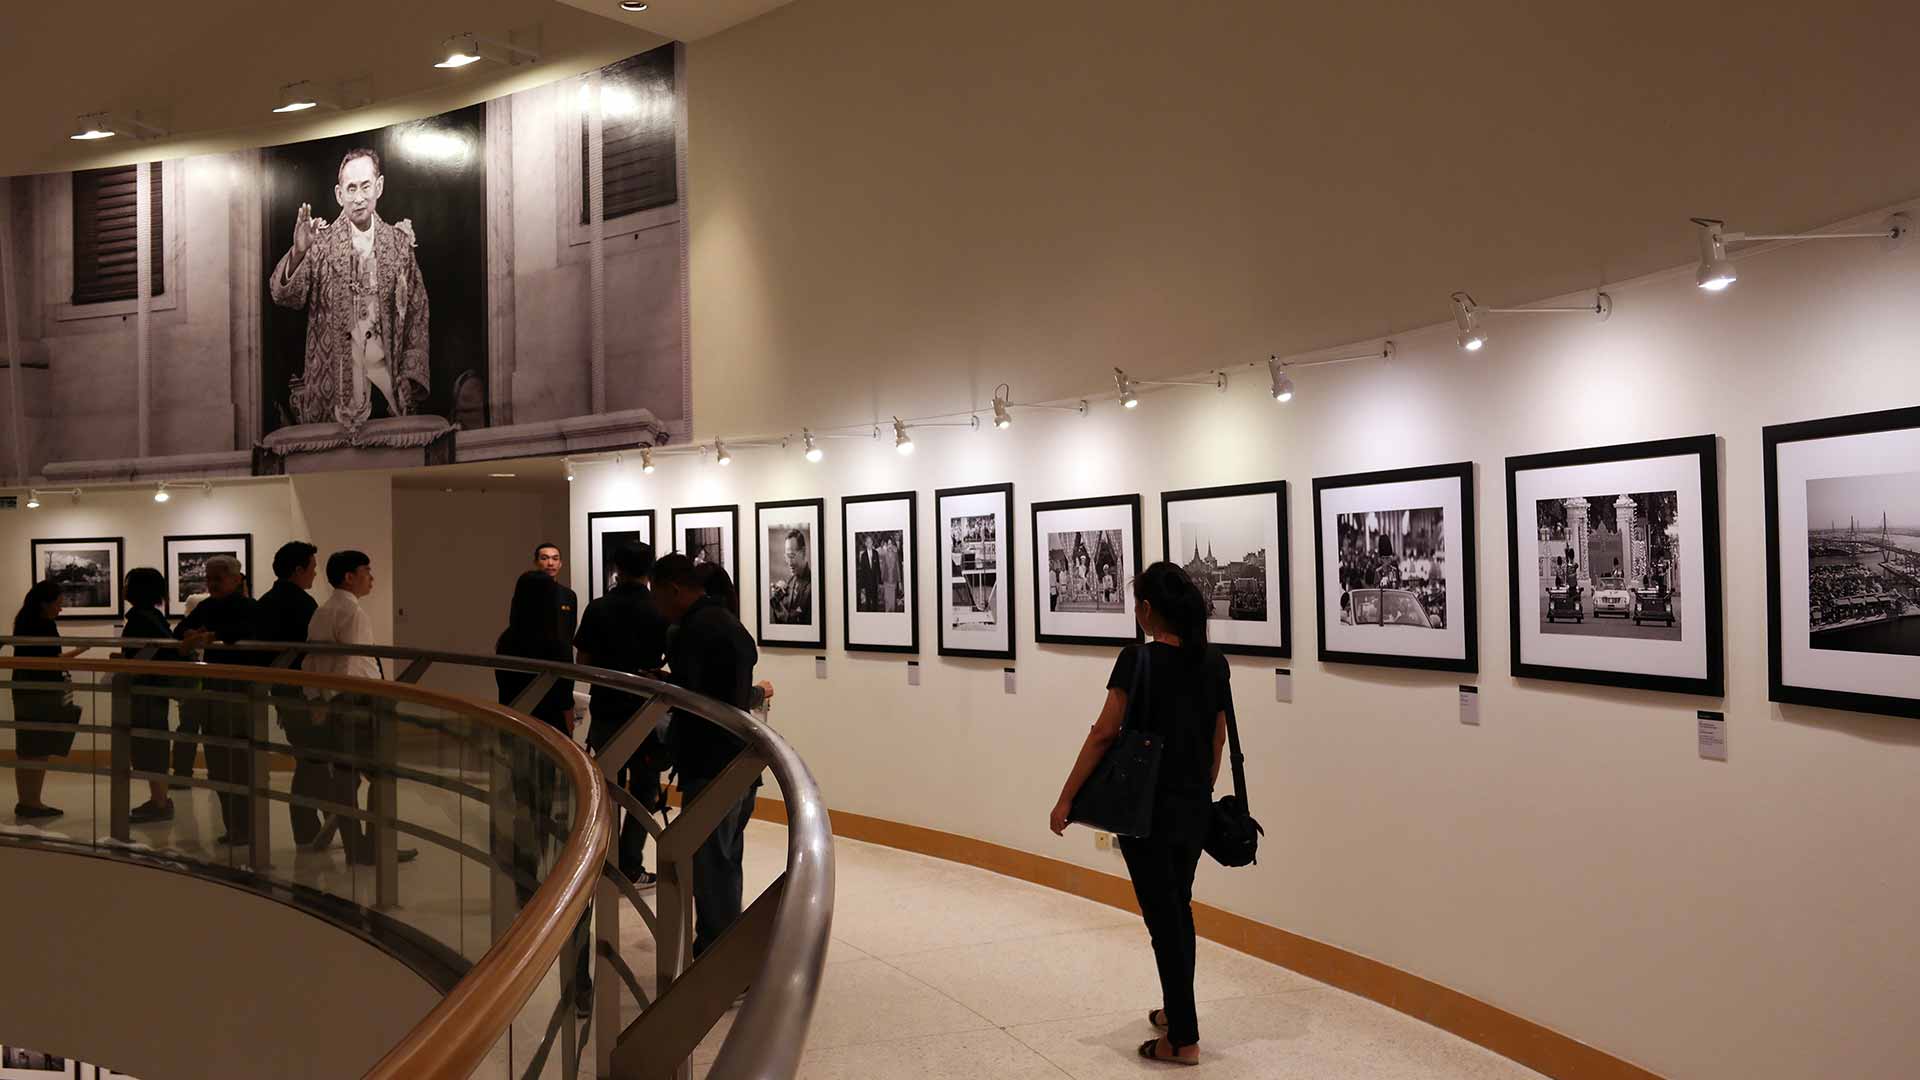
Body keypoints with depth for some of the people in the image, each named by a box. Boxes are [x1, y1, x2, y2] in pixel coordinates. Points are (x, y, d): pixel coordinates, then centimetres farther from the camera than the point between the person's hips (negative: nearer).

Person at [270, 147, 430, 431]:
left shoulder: (399, 242, 6)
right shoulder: (321, 243, 0)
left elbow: (418, 313, 10)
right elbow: (283, 296, -10)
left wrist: (411, 376, 3)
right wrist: (298, 253, -29)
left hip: (386, 379, 2)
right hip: (332, 383, -2)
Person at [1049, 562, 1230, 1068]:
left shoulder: (1139, 659, -16)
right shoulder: (1214, 662, 3)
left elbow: (1103, 734, -16)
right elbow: (1218, 739, 10)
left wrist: (1066, 798, -10)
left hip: (1148, 809, -6)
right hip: (1195, 807, 7)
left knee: (1163, 918, 2)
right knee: (1178, 910, 21)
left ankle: (1183, 1039, 8)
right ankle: (1176, 1010, 35)